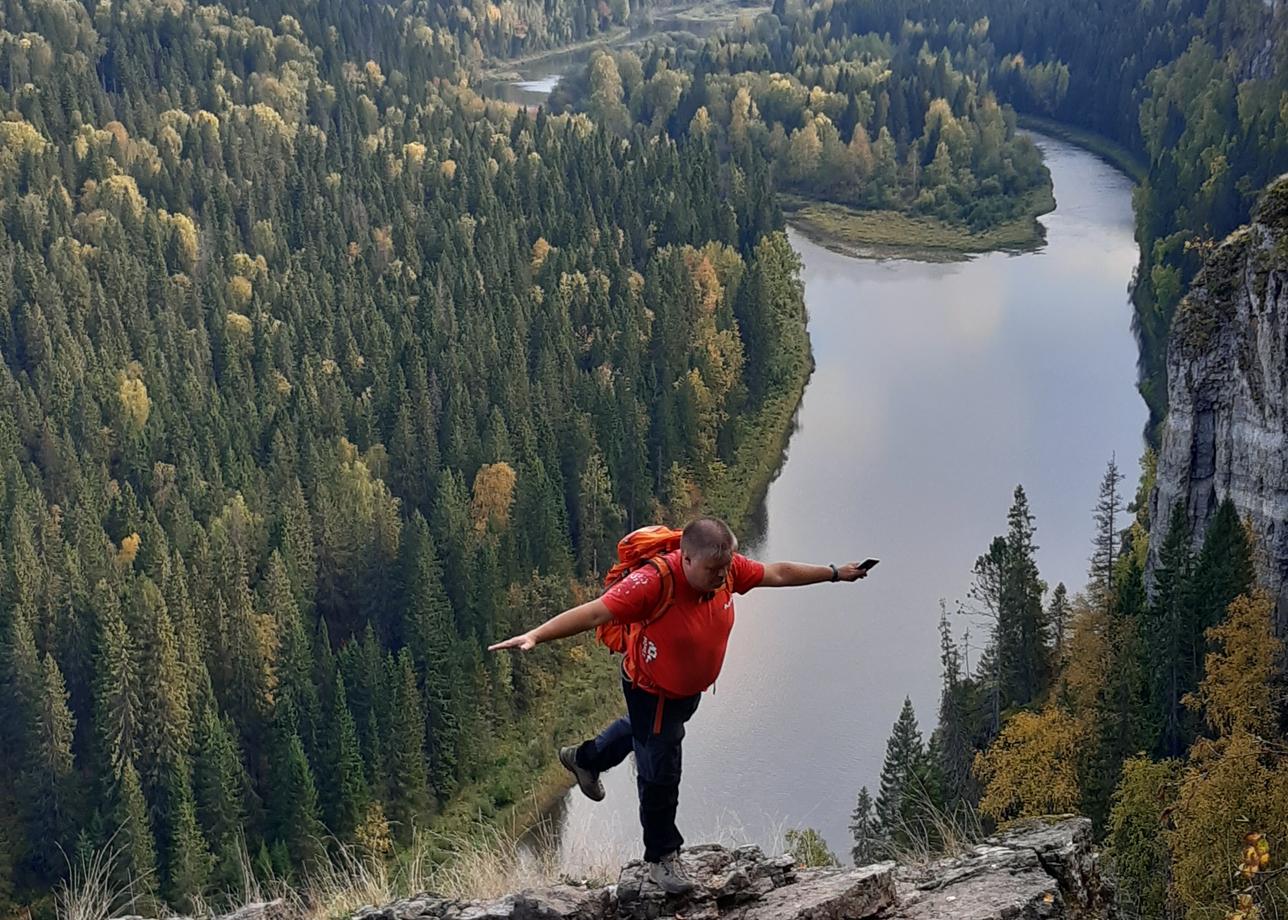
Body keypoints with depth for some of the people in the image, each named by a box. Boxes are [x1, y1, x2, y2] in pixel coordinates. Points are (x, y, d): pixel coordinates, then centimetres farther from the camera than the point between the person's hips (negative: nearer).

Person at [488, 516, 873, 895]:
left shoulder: (727, 568, -20)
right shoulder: (655, 582, -39)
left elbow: (777, 573, -5)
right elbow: (594, 612, -44)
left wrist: (834, 573, 4)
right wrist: (536, 635, -54)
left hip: (690, 687, 7)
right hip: (653, 691, -7)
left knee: (644, 731, 33)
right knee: (660, 774, 5)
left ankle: (585, 758, 62)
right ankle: (661, 857, 30)